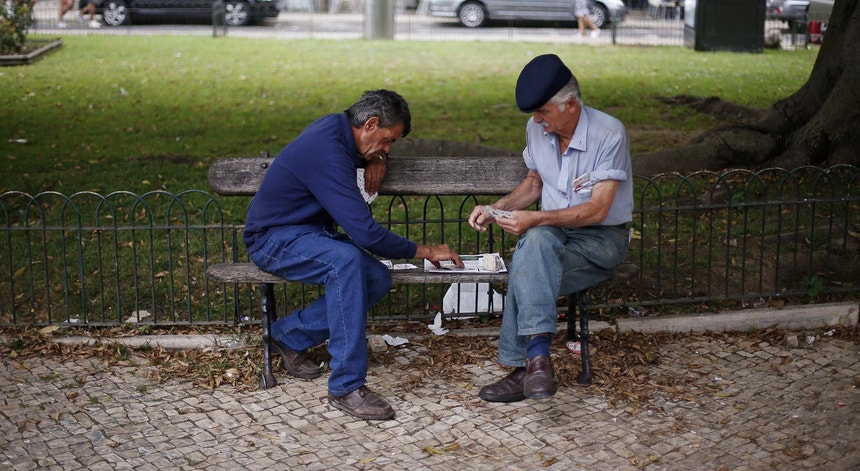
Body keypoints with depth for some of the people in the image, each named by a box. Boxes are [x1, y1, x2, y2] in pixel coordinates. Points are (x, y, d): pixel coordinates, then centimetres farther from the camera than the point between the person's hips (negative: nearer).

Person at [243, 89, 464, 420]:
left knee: (378, 279, -12)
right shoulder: (327, 155, -28)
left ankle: (290, 334, 6)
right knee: (347, 260, -37)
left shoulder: (337, 126, 1)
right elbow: (366, 232, -30)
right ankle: (346, 386, -34)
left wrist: (377, 159, 3)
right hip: (274, 240, -10)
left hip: (309, 232, 10)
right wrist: (425, 251, -19)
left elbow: (375, 151, 28)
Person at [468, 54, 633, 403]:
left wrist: (535, 219, -30)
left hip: (601, 239, -5)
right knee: (535, 241, -34)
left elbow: (597, 210, -21)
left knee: (527, 270, -33)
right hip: (552, 233, 5)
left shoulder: (609, 134, -17)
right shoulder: (537, 129, 2)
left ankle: (527, 365, -27)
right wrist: (496, 209, 1)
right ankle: (537, 356, -37)